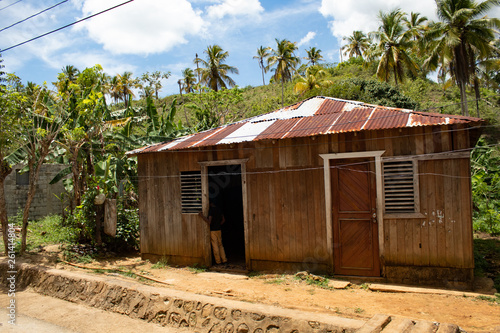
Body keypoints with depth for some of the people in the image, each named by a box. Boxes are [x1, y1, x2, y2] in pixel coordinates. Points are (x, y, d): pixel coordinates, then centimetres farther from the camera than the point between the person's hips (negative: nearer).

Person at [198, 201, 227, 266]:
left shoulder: (211, 210, -16)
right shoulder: (219, 209, 7)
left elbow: (209, 222, -24)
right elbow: (223, 220, 17)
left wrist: (202, 216, -24)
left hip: (213, 230, -7)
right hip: (219, 230, 7)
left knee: (215, 246, 2)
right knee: (220, 245, 15)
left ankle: (218, 261, 8)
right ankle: (224, 260, 15)